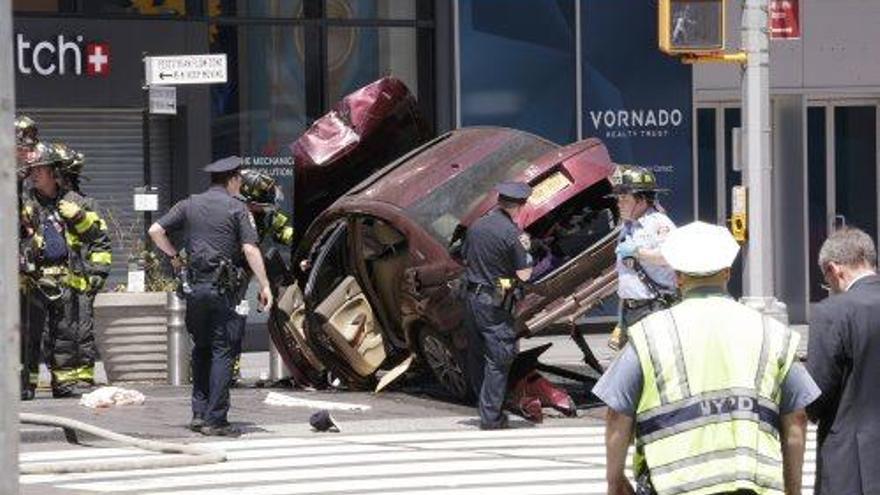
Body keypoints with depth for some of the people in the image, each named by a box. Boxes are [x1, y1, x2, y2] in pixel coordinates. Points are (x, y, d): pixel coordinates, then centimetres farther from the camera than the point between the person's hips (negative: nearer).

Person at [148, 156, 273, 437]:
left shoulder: (189, 205, 10)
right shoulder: (236, 208, -2)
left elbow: (155, 231, 6)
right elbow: (250, 249, -10)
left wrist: (173, 256, 16)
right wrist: (264, 286, -8)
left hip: (195, 286, 4)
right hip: (222, 288, -4)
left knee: (201, 350, 16)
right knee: (222, 351, -2)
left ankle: (199, 413, 14)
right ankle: (215, 420, -6)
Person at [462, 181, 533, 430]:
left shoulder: (477, 225, 5)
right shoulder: (511, 233, -16)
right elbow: (524, 274, -13)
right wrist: (526, 255, 4)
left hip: (471, 296, 7)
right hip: (494, 302, -7)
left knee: (476, 354, 16)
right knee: (498, 360, -1)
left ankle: (486, 406, 25)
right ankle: (491, 416, -1)